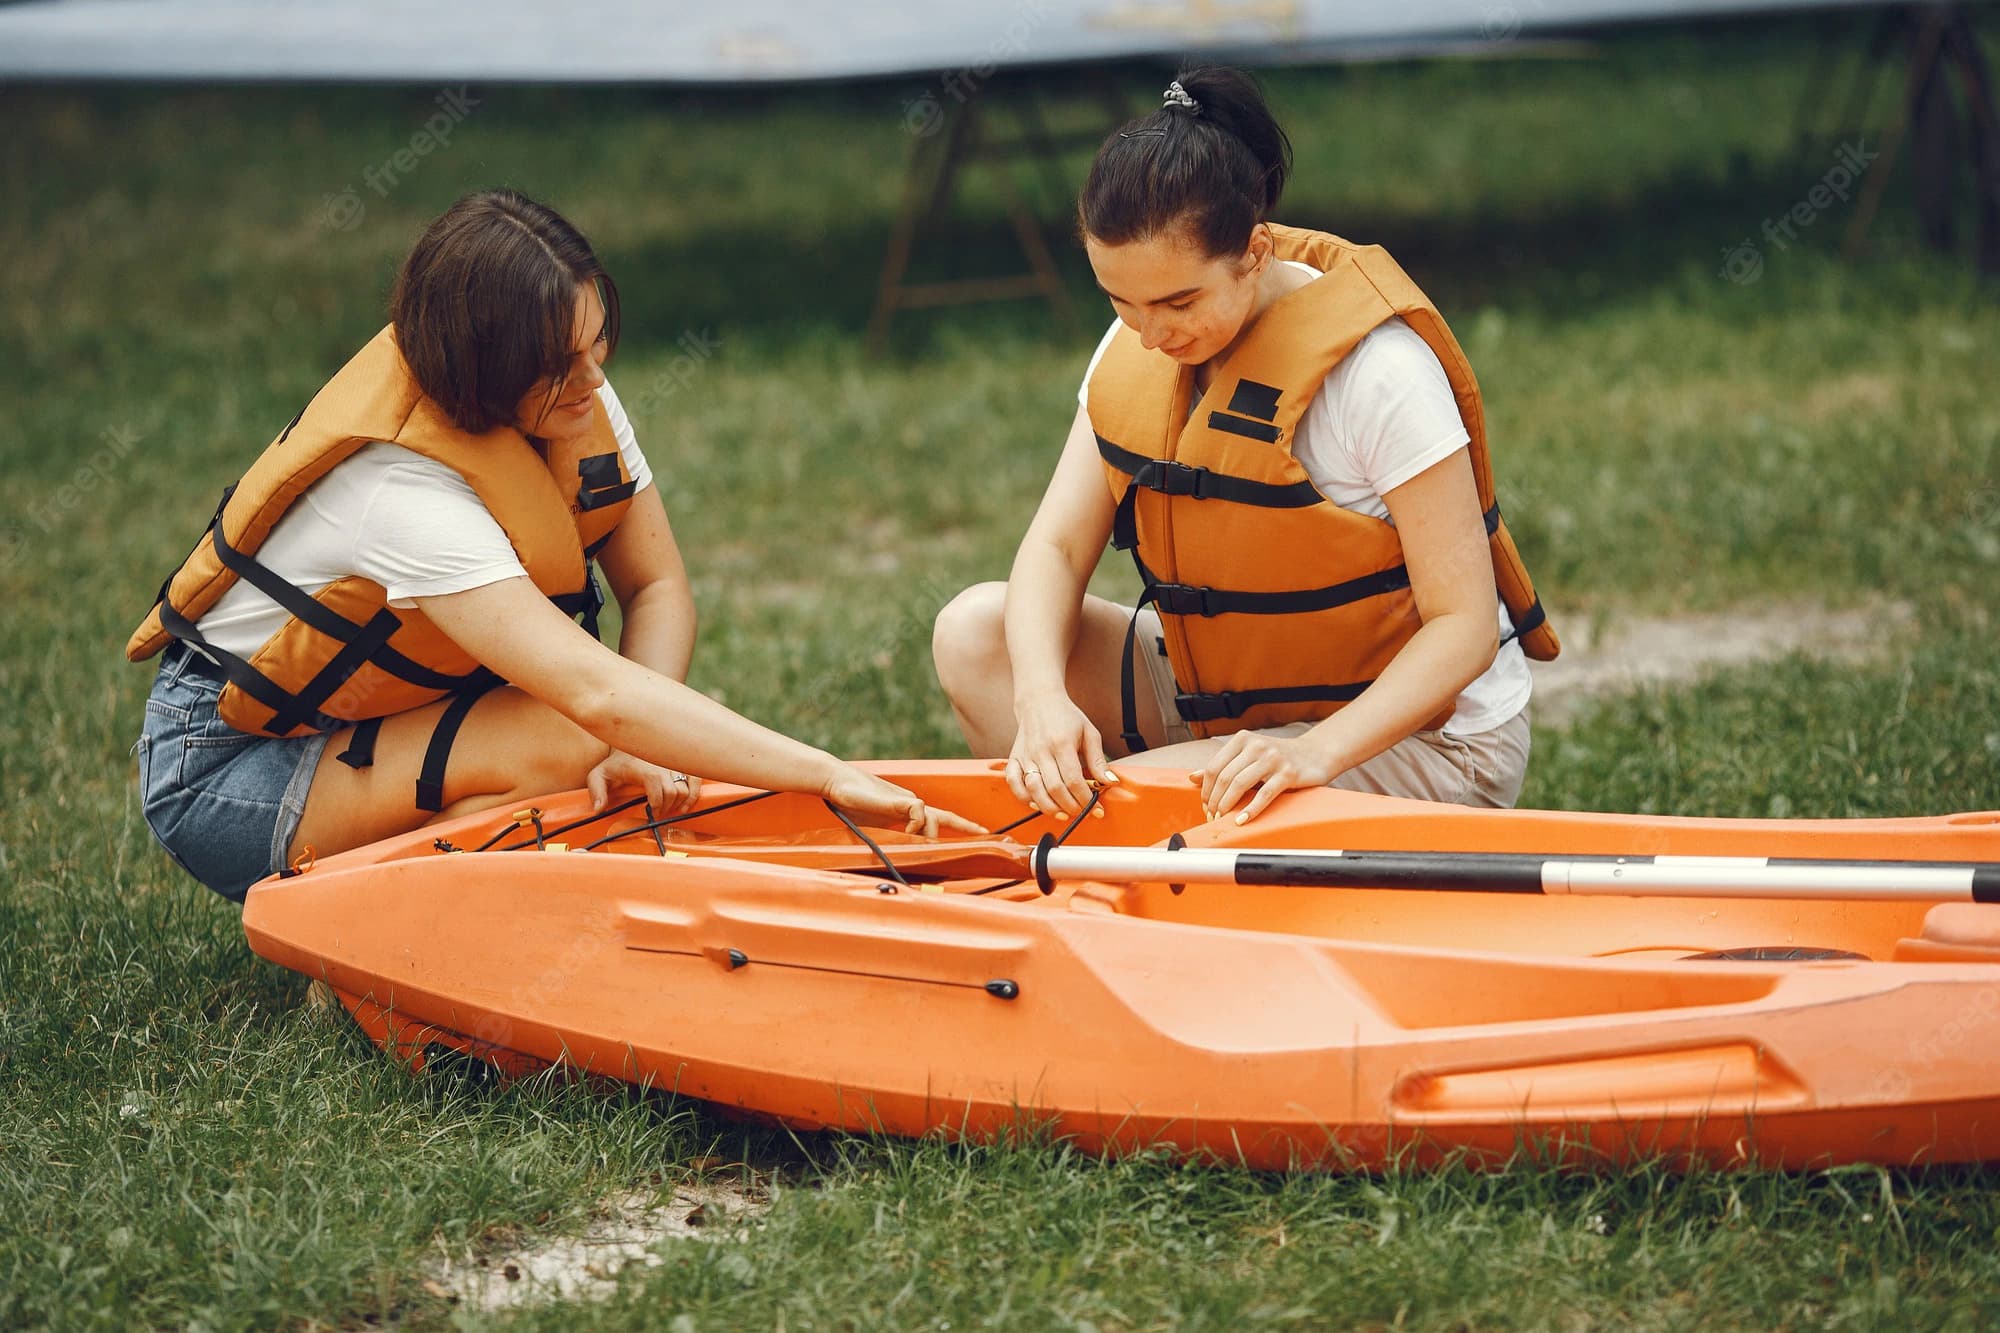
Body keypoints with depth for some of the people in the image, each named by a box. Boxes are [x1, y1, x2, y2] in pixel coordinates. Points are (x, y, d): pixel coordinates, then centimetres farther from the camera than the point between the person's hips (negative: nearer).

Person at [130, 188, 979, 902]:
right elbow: (600, 694, -43)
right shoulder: (405, 491, -35)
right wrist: (830, 776, -46)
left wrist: (633, 745, -24)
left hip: (385, 710, 8)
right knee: (561, 747, -29)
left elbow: (660, 588, -4)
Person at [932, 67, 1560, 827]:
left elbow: (1466, 623, -24)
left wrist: (1318, 752, -37)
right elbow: (1056, 546, -6)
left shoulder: (1377, 370, -24)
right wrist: (1042, 696, -27)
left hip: (1419, 735, -7)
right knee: (976, 633, -7)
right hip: (1237, 696, 7)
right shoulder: (1135, 350, -3)